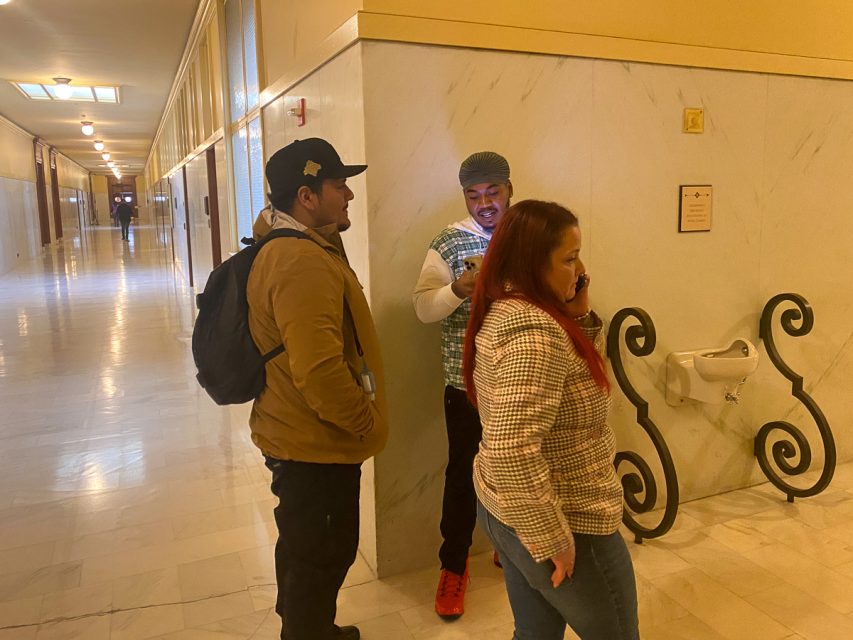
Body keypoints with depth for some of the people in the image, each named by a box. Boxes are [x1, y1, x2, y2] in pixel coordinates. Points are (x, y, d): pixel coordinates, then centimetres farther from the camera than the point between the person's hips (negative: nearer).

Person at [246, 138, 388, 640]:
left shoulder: (288, 246, 10)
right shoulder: (304, 262, -26)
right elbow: (320, 370, -33)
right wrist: (364, 421, -20)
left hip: (296, 436, 11)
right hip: (318, 447, -11)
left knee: (303, 547, 27)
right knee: (322, 558, 7)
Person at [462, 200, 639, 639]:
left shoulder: (503, 312, 3)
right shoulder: (535, 331, -28)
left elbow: (576, 369, 15)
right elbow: (512, 451, -35)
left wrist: (578, 313, -1)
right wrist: (553, 539, -24)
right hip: (565, 521, -9)